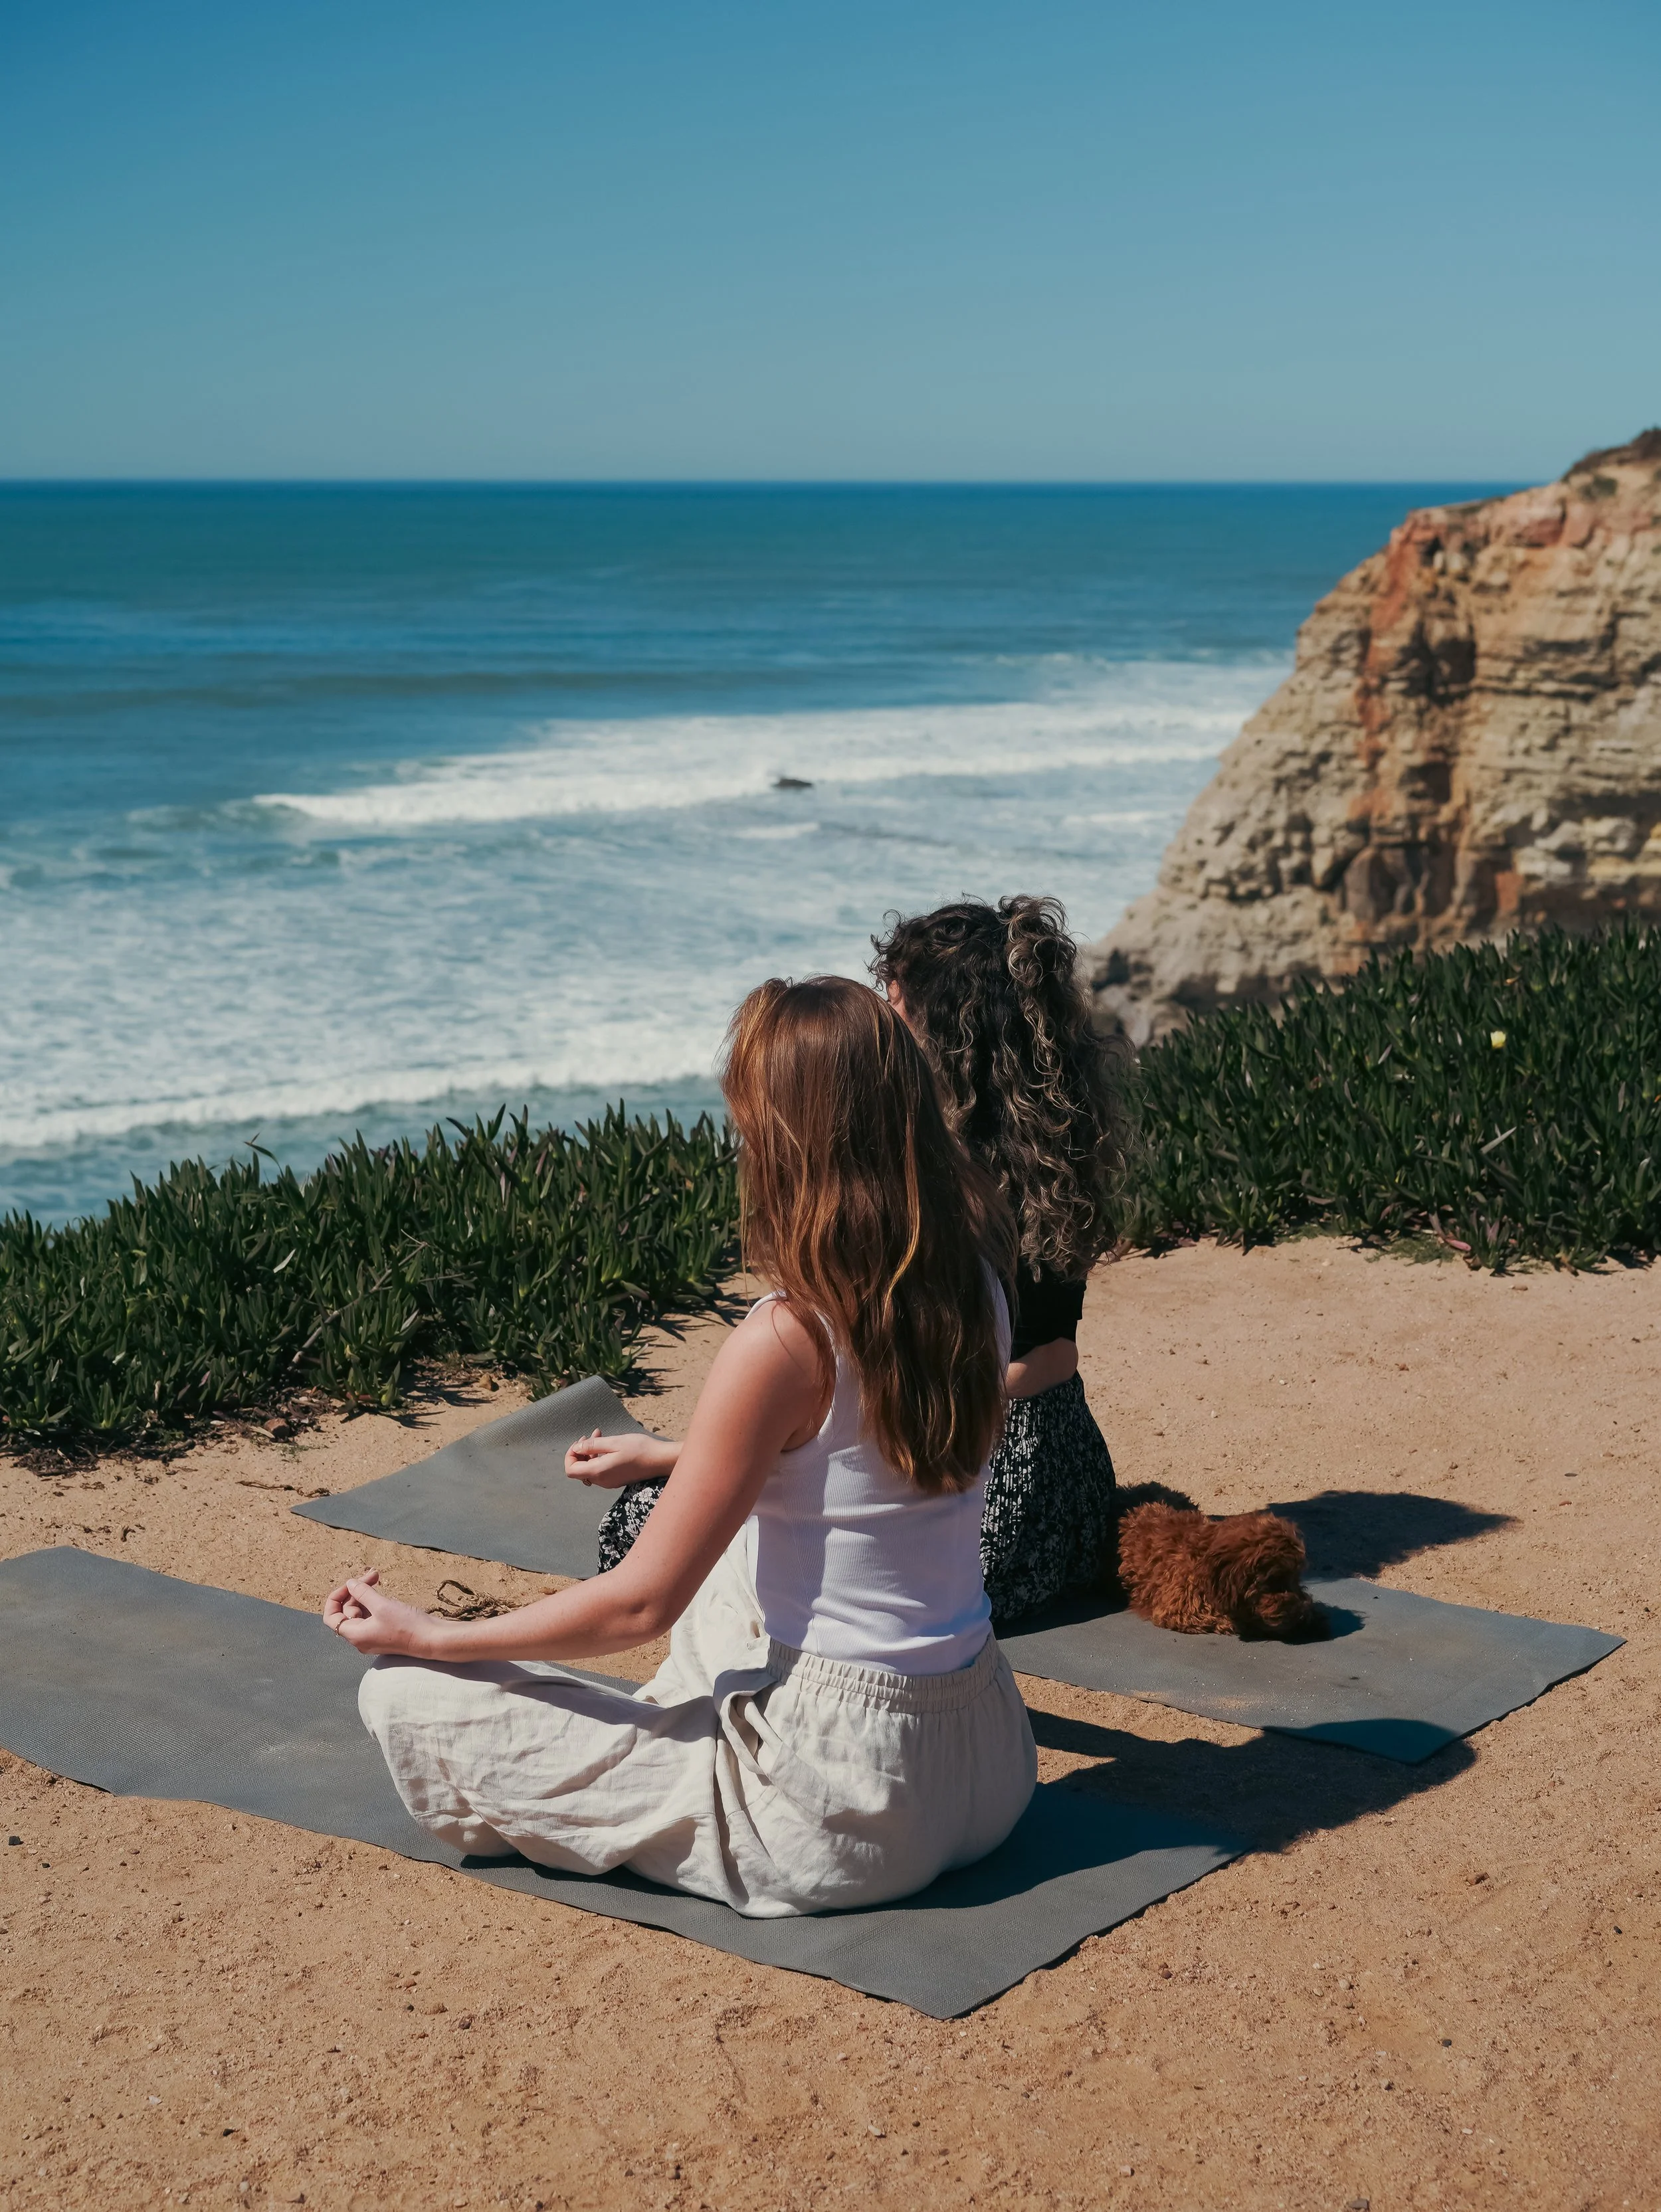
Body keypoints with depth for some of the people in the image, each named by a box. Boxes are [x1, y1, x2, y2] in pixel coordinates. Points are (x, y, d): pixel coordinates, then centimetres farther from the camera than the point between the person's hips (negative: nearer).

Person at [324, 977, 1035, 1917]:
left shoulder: (786, 1340, -23)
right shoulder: (973, 1282, -2)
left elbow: (642, 1602, -15)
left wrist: (426, 1635, -3)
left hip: (846, 1815, -8)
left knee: (411, 1700, -2)